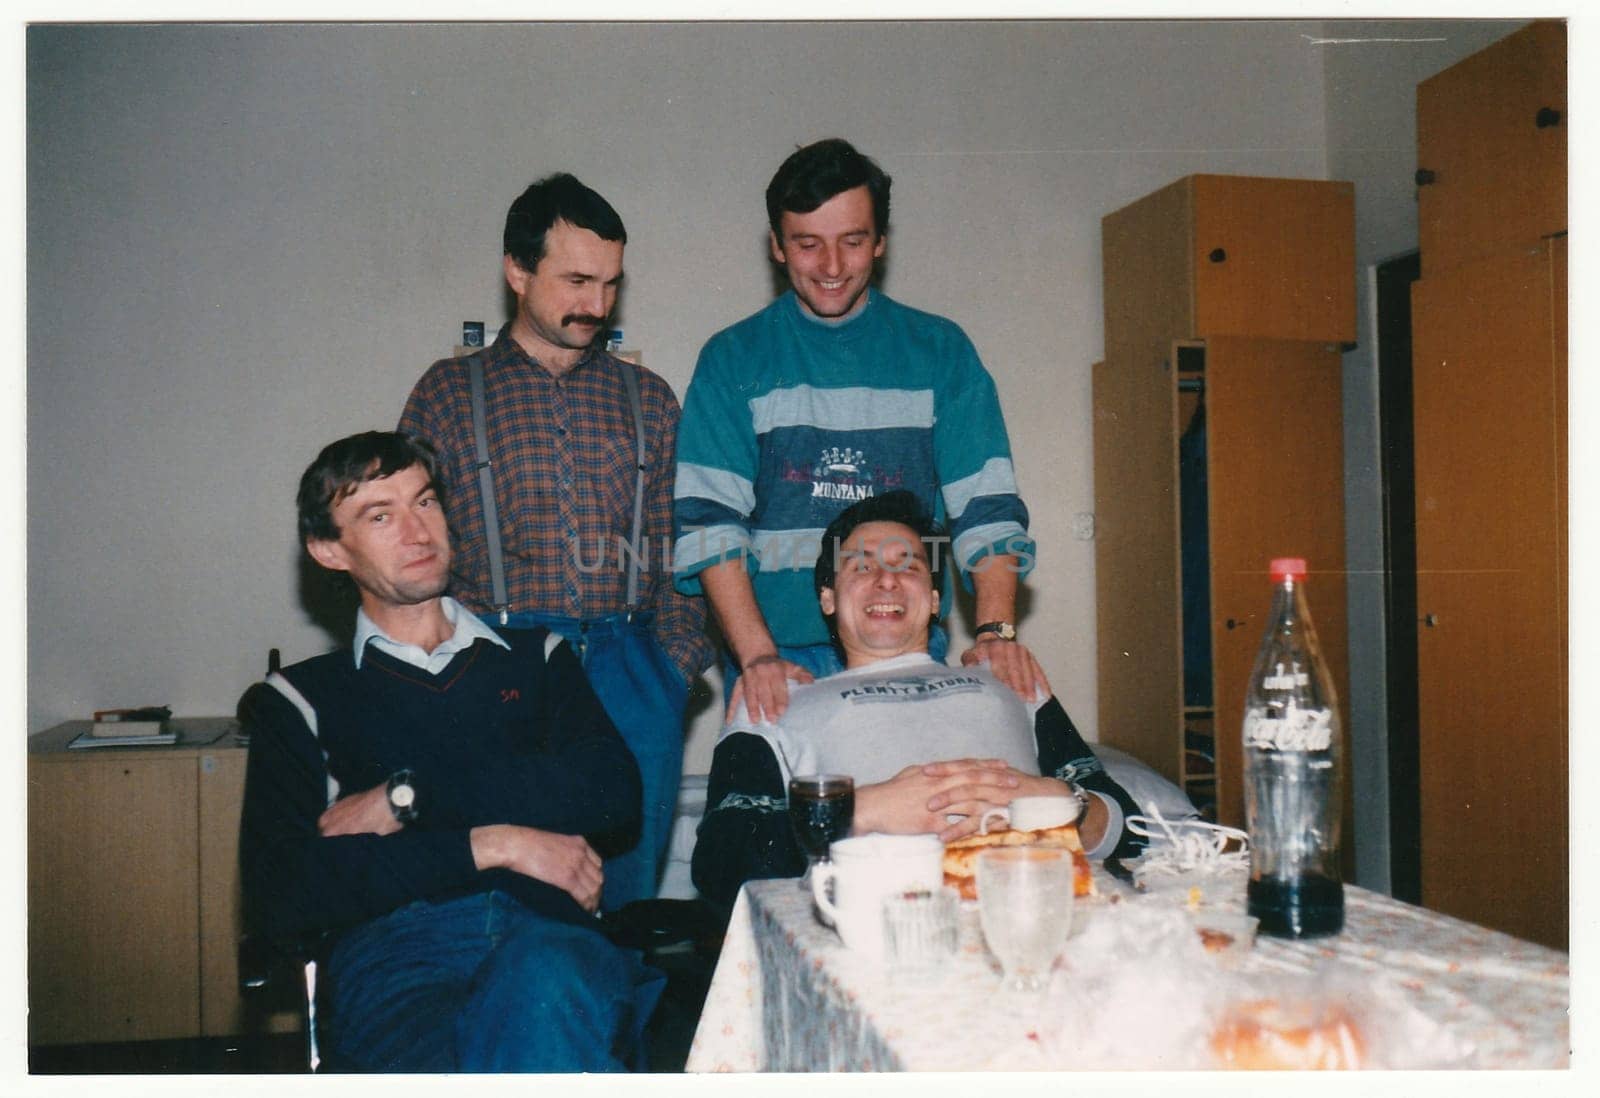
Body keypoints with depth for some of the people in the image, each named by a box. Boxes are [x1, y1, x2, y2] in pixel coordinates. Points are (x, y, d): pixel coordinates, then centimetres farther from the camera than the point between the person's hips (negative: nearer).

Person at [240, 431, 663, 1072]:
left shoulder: (536, 658, 23)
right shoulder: (302, 701, 18)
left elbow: (615, 793, 4)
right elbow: (278, 898, 3)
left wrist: (408, 797, -1)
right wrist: (492, 844, -5)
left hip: (550, 938, 2)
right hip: (395, 956, -1)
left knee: (546, 977, -36)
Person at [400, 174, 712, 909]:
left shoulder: (647, 398, 14)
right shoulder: (449, 393, 8)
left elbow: (674, 545, 14)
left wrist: (677, 662, 3)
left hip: (629, 678, 2)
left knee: (627, 898, 6)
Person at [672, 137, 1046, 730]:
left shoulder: (940, 350, 7)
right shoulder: (734, 358, 3)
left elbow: (987, 506, 0)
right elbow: (708, 521, -6)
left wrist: (996, 630, -16)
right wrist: (757, 656, -18)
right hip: (776, 655, -1)